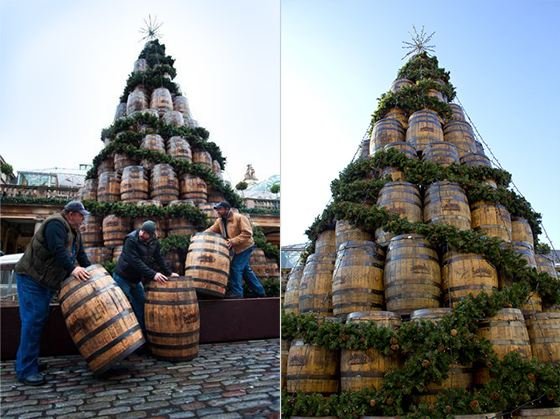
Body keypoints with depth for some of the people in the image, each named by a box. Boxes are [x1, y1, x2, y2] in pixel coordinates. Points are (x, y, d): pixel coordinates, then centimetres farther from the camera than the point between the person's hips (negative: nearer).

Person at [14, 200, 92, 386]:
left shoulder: (74, 232, 13)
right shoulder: (56, 224, -17)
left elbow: (81, 254, 12)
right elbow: (57, 250, -29)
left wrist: (90, 272, 2)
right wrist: (72, 268, -38)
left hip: (46, 280, 10)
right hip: (31, 278, -9)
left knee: (40, 320, 10)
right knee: (33, 320, -12)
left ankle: (31, 362, 17)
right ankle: (26, 370, -9)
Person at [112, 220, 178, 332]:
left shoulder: (154, 242, -5)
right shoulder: (131, 239, -25)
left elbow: (159, 258, 6)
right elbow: (135, 261, -32)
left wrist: (169, 273, -2)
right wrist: (152, 274, -36)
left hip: (136, 279, 7)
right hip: (122, 277, -6)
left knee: (141, 304, 9)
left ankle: (143, 331, 19)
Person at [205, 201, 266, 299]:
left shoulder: (239, 218, -19)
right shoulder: (220, 221, 4)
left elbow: (247, 233, -24)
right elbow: (211, 230, 1)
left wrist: (233, 241, -30)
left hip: (245, 247, -8)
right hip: (236, 249, 8)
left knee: (235, 267, -11)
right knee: (245, 269, 14)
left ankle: (236, 292, -1)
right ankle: (259, 291, 25)